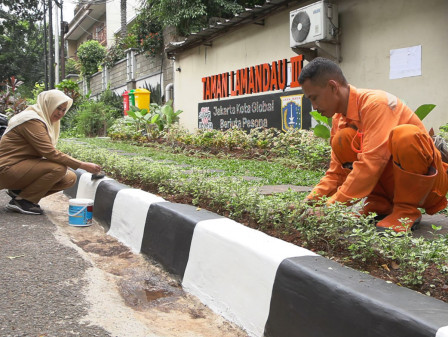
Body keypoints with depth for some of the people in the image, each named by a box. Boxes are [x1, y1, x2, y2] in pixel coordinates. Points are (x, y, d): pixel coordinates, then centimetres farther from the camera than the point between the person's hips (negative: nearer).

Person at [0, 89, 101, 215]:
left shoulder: (46, 120, 14)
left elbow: (46, 152, 10)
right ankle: (21, 200, -14)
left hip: (22, 167, 10)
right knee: (58, 168, -27)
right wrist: (82, 165, -26)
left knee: (70, 178, -2)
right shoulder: (32, 120, -17)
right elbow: (50, 153, -25)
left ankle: (18, 191, 6)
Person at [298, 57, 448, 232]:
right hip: (392, 185, 7)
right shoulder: (339, 119, 3)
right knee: (342, 139, -12)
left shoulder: (376, 103, -22)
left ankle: (407, 211, -15)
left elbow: (370, 164, -32)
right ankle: (381, 208, -3)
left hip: (428, 180, -7)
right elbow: (336, 173, 4)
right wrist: (311, 200, -11)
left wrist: (331, 207, -33)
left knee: (405, 135, -36)